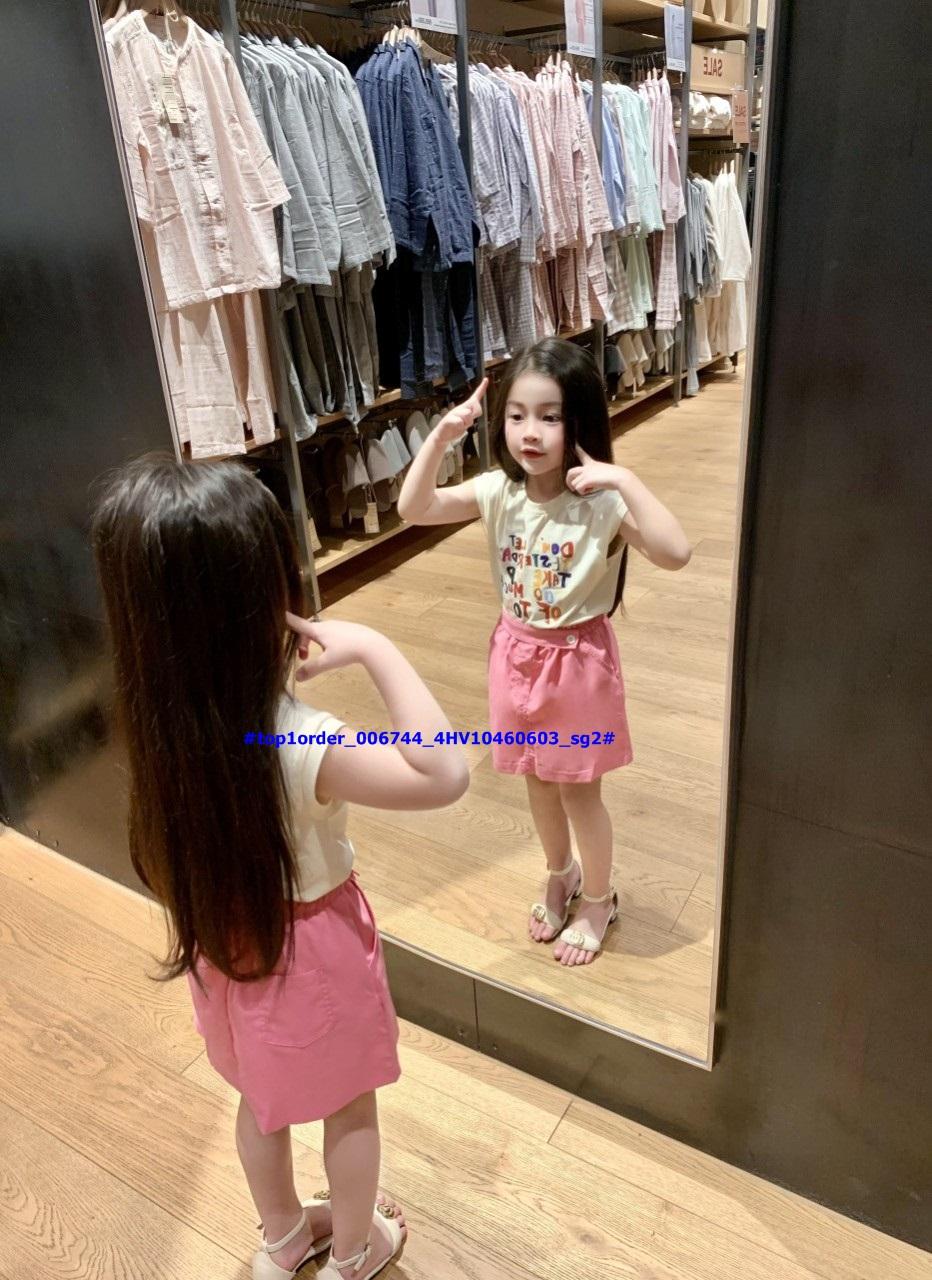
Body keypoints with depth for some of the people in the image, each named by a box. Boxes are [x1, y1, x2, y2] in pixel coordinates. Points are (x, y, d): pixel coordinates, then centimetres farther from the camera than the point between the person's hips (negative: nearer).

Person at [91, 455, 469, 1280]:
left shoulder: (162, 721, -17)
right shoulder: (304, 747, -37)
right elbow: (446, 776, -38)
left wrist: (291, 661, -7)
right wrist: (376, 649, -37)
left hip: (229, 948, 6)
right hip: (314, 954, -5)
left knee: (263, 1100, 30)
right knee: (349, 1108, 24)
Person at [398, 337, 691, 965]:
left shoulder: (603, 503, -22)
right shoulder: (498, 492, -7)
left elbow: (675, 553, -35)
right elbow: (413, 509, -7)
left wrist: (625, 480, -40)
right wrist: (441, 436, -17)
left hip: (579, 659, -5)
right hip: (518, 654, 5)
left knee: (578, 791, 11)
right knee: (538, 782, 21)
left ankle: (599, 899, 38)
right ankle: (561, 876, 48)